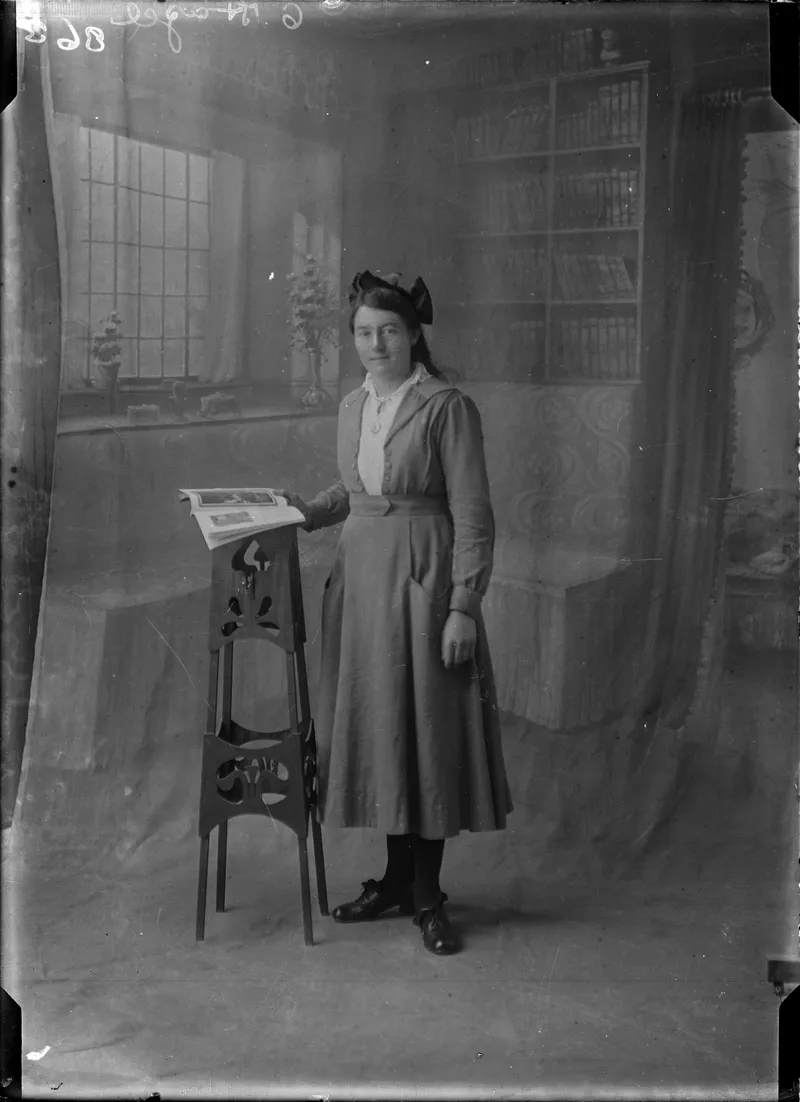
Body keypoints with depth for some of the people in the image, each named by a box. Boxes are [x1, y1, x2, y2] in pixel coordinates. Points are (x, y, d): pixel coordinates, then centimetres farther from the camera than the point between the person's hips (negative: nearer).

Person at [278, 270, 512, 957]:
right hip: (360, 578, 7)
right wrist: (307, 511, 6)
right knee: (373, 726, 10)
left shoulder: (448, 407, -10)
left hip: (423, 579, -6)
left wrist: (463, 605, -17)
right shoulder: (353, 406, 11)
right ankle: (396, 879, 25)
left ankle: (427, 895, 15)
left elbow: (472, 516, -12)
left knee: (425, 728, 1)